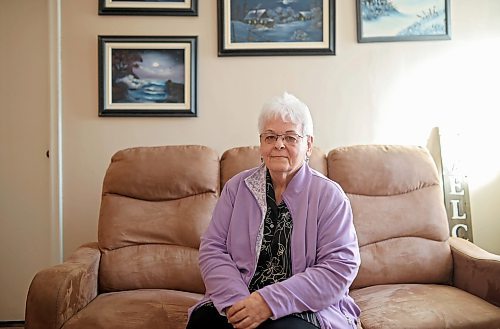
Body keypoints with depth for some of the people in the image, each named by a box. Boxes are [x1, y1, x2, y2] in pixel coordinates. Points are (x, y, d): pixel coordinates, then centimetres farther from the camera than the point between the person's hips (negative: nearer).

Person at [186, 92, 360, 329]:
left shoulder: (329, 195, 0)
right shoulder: (237, 187, 9)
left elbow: (340, 268, -8)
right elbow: (212, 248, 5)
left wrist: (271, 301, -18)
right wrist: (236, 300, -13)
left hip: (309, 309, -2)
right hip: (238, 304, 2)